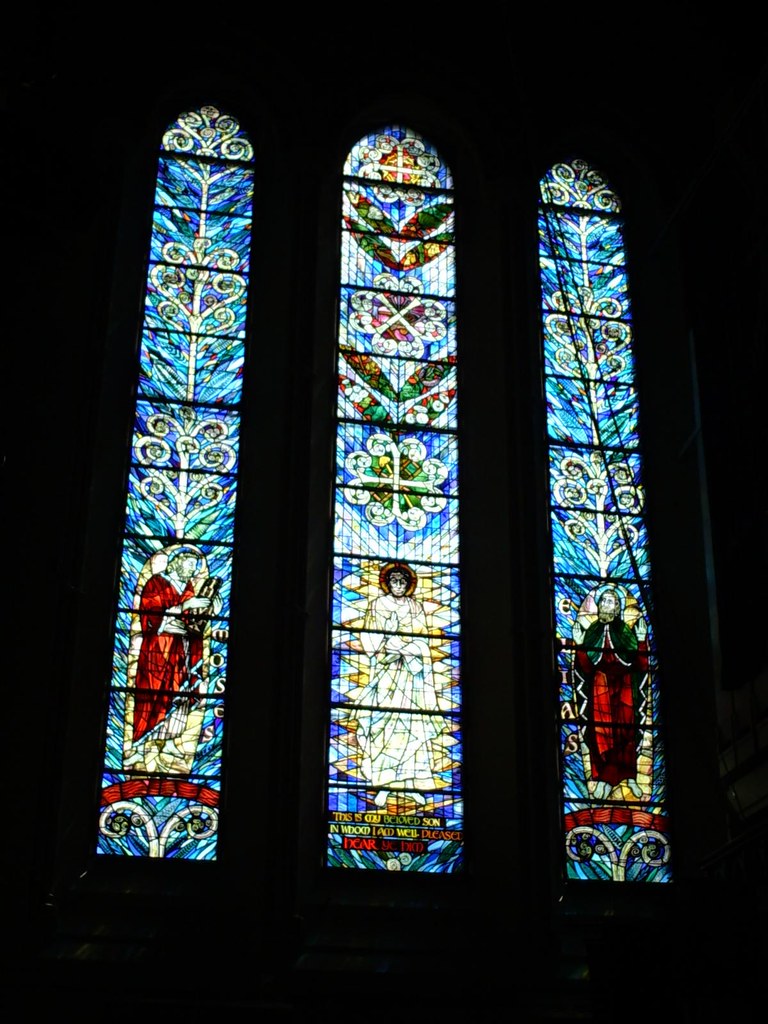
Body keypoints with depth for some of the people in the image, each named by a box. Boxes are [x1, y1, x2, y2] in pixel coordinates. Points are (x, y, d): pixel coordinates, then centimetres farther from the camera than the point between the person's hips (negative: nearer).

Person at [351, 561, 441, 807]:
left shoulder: (416, 607, 12)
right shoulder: (377, 605, 7)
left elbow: (421, 642, 7)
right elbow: (371, 640, 0)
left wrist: (395, 645, -8)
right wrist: (405, 647, -9)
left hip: (411, 673, 2)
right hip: (386, 672, -2)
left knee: (412, 724, -4)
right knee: (384, 723, -11)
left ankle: (410, 783, -3)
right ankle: (383, 784, -12)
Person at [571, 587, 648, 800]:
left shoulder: (626, 632, 7)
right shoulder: (591, 632, 6)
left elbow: (640, 665, -2)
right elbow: (585, 668, -2)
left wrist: (641, 641, -10)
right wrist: (580, 645, -13)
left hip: (623, 687, 1)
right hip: (600, 688, -1)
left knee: (626, 731, 0)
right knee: (601, 731, -6)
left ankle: (630, 777, 5)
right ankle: (603, 778, -4)